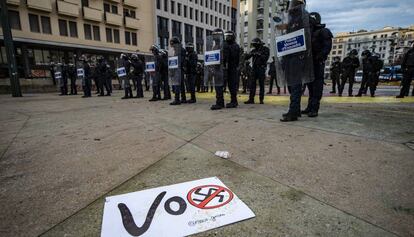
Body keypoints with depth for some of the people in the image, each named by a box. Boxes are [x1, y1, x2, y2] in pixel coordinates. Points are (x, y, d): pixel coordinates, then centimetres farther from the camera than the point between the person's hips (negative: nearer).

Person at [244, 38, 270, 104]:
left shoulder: (265, 49, 1)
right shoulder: (254, 50, 14)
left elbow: (265, 58, -11)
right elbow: (247, 57, 8)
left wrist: (259, 55, -20)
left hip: (261, 68, -4)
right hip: (254, 69, 4)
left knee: (261, 84, -2)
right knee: (252, 84, -1)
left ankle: (261, 99, 4)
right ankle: (251, 99, 1)